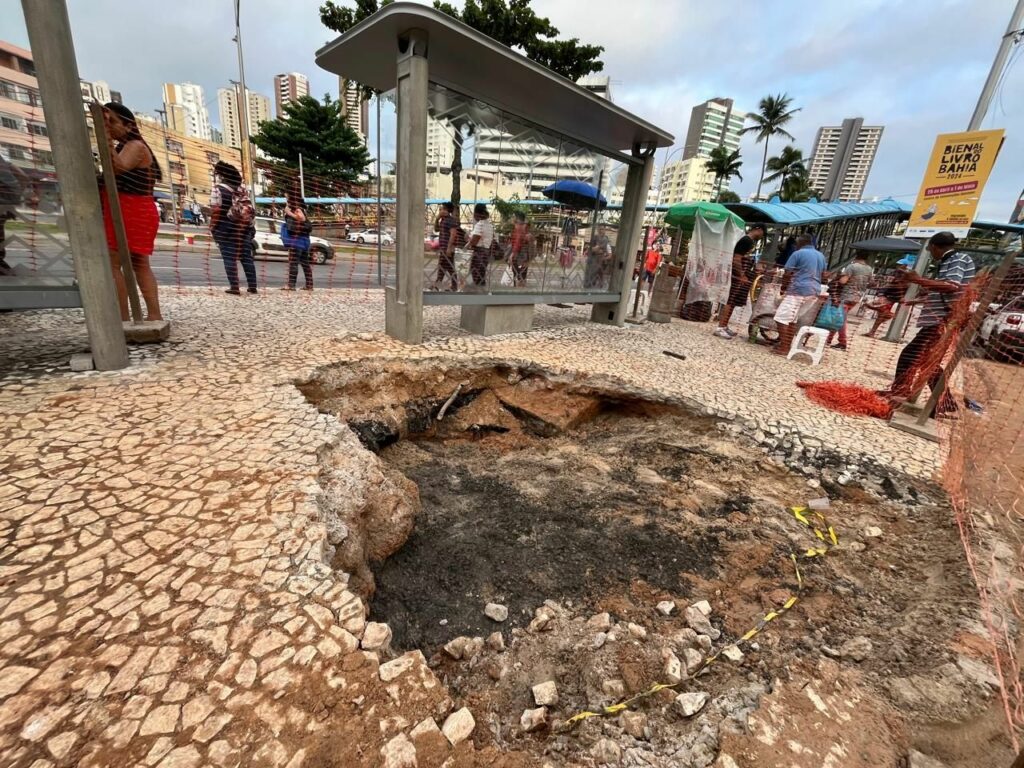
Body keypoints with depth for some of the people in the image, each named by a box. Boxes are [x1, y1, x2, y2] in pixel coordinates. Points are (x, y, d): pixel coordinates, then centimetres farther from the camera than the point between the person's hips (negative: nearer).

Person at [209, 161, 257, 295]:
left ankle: (234, 287, -7)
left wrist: (212, 228, -5)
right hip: (244, 228, 5)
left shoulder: (218, 189, -6)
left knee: (229, 258, -3)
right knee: (246, 257, 7)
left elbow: (215, 211, -11)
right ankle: (252, 286, 7)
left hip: (226, 229, -5)